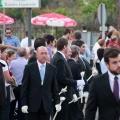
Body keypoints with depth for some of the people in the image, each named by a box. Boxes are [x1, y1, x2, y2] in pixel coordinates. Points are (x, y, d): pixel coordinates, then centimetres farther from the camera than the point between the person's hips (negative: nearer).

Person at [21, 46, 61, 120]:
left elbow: (54, 87, 10)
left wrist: (57, 102, 3)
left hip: (46, 105, 2)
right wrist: (24, 104, -7)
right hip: (33, 104, -2)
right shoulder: (29, 68, -1)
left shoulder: (52, 69, 7)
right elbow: (24, 87, -2)